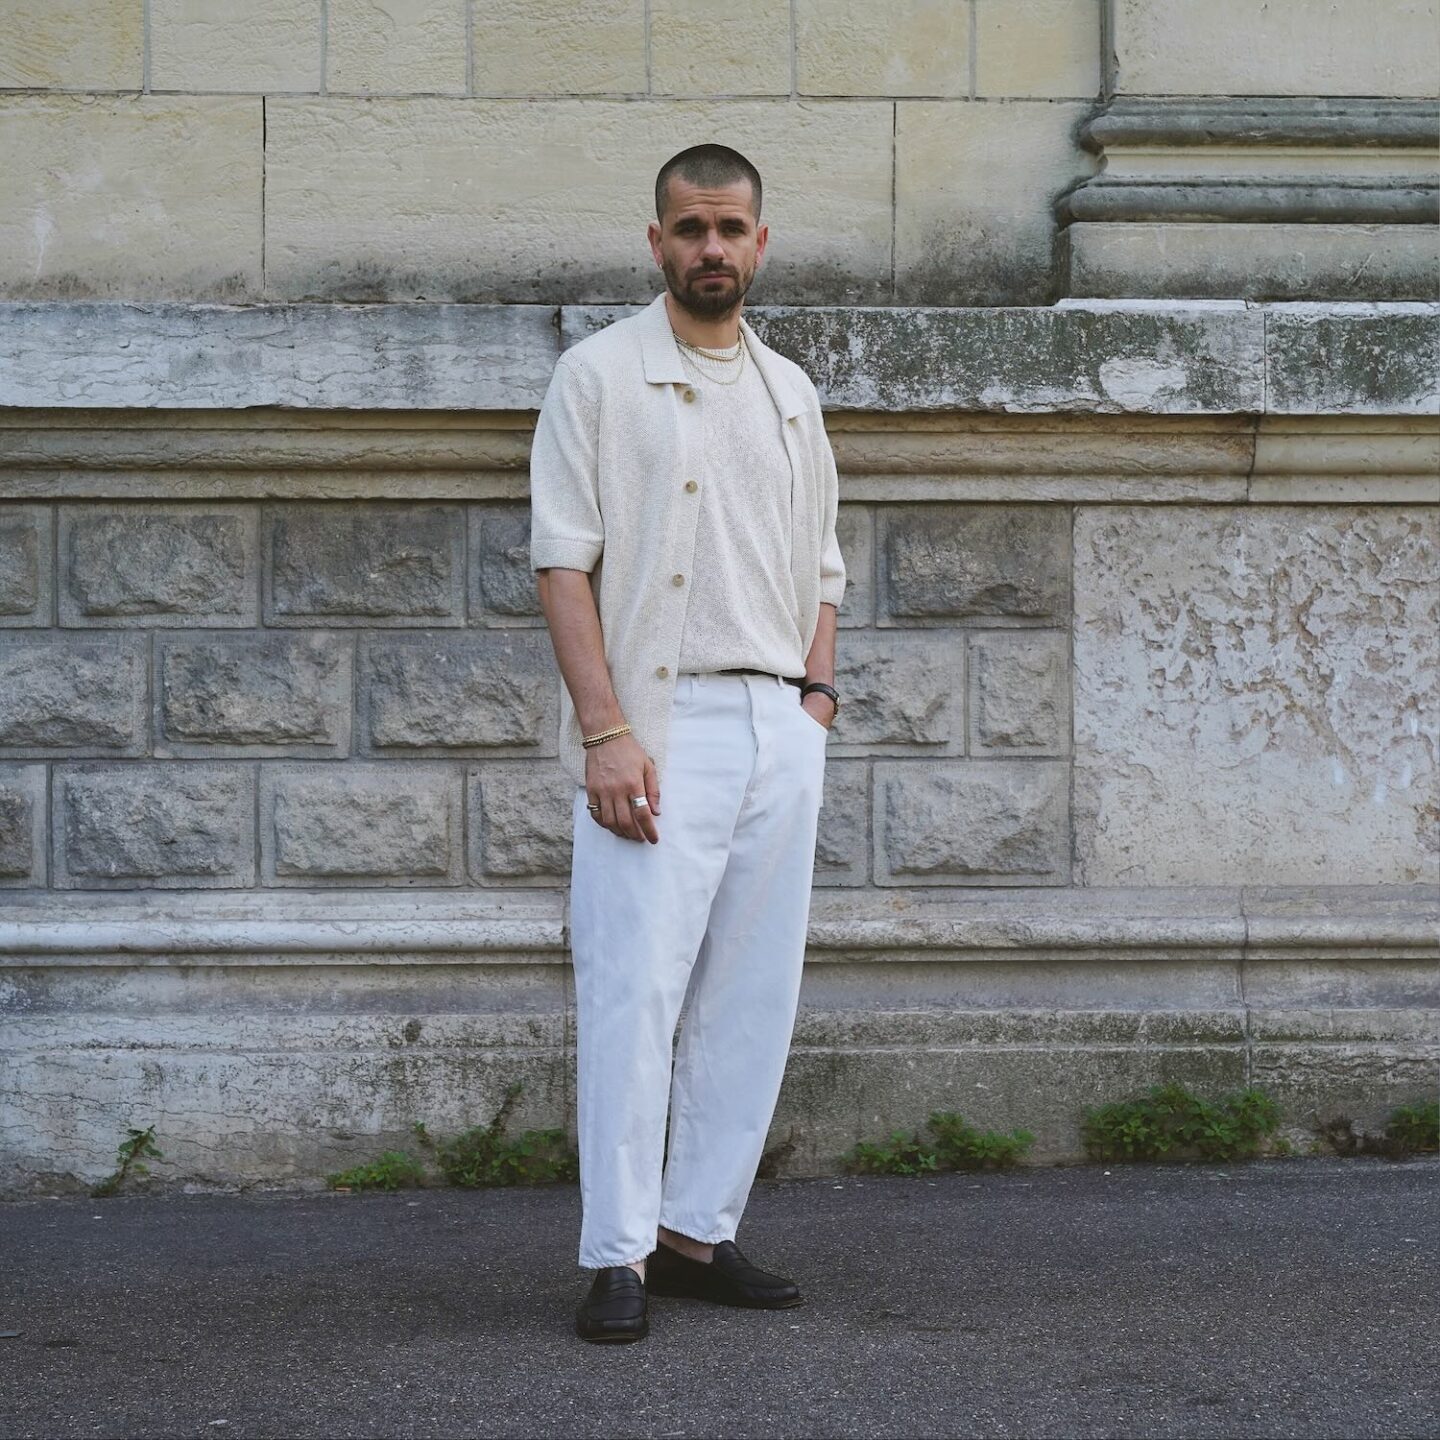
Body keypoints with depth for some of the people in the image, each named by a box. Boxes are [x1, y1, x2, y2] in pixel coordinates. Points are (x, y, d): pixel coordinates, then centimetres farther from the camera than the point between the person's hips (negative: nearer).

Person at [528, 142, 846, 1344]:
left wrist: (817, 691, 7)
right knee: (635, 991, -9)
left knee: (753, 997, 6)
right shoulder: (601, 375, 0)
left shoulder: (791, 392, 17)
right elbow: (564, 561, -7)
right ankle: (618, 1258, -5)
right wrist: (605, 733, -15)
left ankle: (699, 1230, 15)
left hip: (780, 728, 6)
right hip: (659, 728, -6)